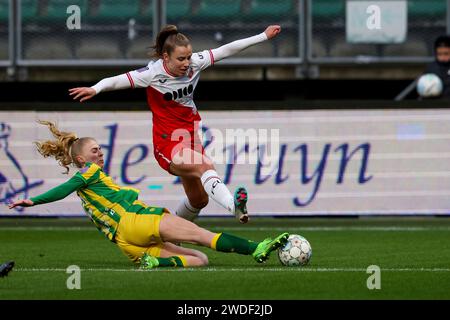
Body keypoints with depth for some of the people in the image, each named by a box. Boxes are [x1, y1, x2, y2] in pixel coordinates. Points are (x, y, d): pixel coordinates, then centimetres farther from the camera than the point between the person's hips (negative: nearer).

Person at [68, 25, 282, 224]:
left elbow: (227, 50, -2)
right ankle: (234, 206, -56)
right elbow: (117, 81, -24)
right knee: (204, 166, -34)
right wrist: (95, 89, -44)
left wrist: (263, 36, 1)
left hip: (190, 138, 7)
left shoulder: (195, 63, -6)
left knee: (198, 199, 14)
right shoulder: (153, 73, -18)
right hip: (168, 144, -7)